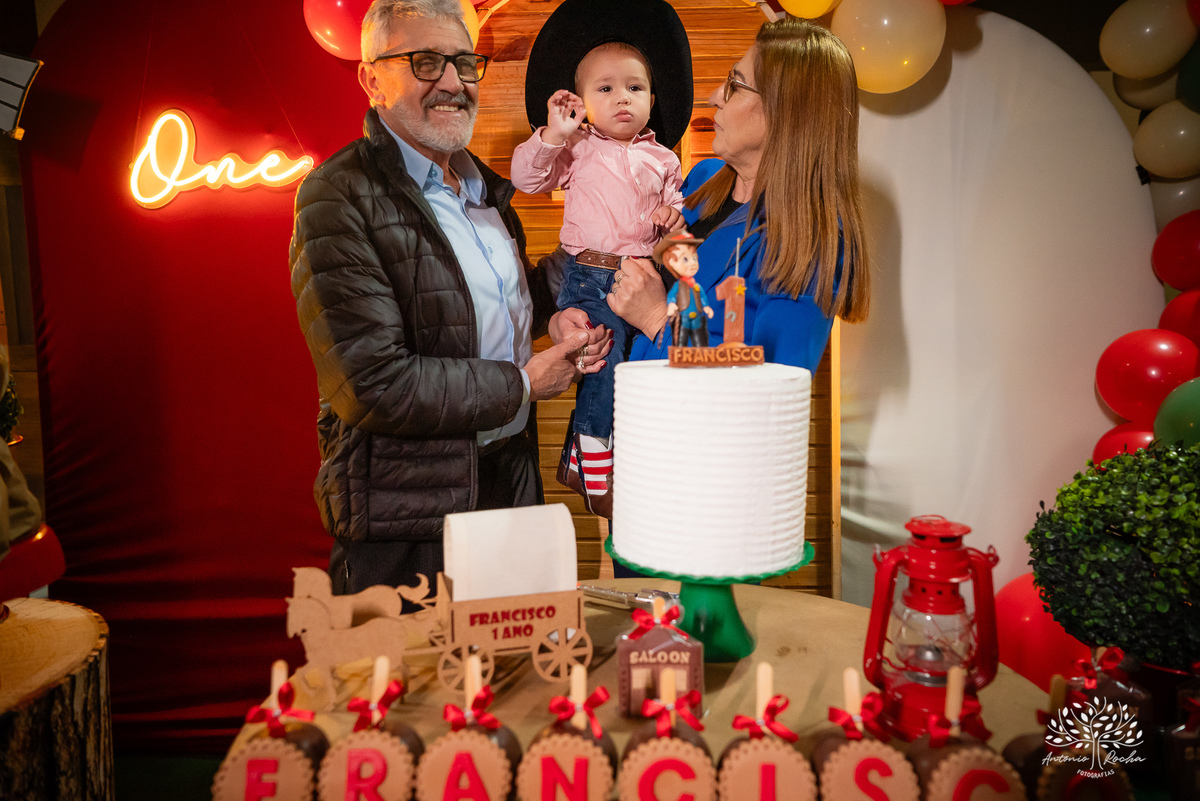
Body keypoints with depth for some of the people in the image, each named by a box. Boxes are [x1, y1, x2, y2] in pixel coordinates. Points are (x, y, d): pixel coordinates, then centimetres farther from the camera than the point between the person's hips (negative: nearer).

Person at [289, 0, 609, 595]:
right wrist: (523, 383, -14)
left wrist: (559, 312, 3)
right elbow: (374, 386, -23)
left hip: (512, 481, 8)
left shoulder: (482, 185, 10)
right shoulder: (338, 198, -16)